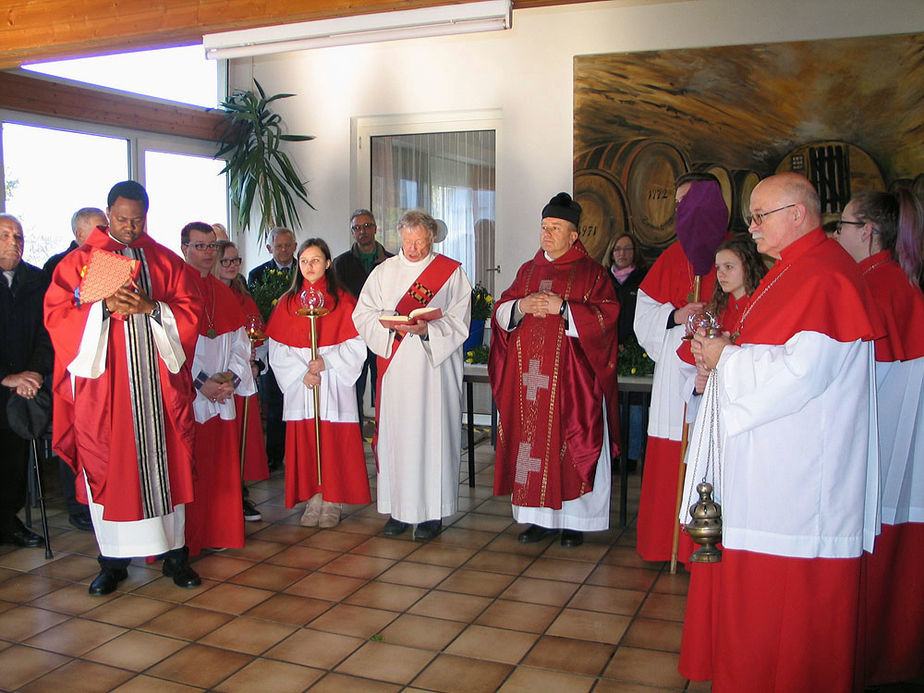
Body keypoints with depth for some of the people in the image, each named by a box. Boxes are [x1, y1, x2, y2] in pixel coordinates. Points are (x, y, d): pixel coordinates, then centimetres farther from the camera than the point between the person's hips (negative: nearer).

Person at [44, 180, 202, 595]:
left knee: (164, 462, 3)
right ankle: (113, 560, 11)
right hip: (101, 381, -1)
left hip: (158, 379, 1)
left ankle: (174, 553, 12)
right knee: (107, 467, 1)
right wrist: (104, 308, -16)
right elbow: (55, 315, -1)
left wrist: (150, 308, -12)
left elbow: (190, 312, 5)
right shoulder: (78, 261, 6)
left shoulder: (167, 262, 11)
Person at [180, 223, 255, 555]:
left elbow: (240, 341, 14)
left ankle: (218, 533, 19)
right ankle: (184, 540, 5)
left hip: (223, 394, 6)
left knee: (222, 468, 8)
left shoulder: (223, 293, 17)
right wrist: (202, 381, -16)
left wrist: (231, 375, -4)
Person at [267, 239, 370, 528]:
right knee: (304, 442, 1)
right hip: (299, 384, 2)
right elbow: (277, 348, 4)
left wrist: (327, 362, -15)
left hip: (334, 383, -2)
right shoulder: (287, 302, 10)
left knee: (333, 442, -2)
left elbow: (356, 345, -1)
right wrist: (302, 373, -10)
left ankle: (332, 504, 6)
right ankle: (312, 502, 10)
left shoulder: (343, 301, 4)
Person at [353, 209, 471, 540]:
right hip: (394, 368, 3)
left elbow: (459, 321, -3)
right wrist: (392, 325, -13)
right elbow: (363, 314, 5)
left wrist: (428, 329, -21)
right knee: (394, 434, 3)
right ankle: (398, 509, 13)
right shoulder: (384, 272, 13)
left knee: (432, 434, -2)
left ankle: (432, 511, 7)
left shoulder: (452, 273, 4)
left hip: (435, 367, -3)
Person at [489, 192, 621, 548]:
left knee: (571, 444, -2)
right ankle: (539, 517, 14)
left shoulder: (591, 272, 1)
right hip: (529, 375, 4)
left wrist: (561, 307, -17)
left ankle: (574, 520, 9)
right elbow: (501, 312, 13)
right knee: (531, 440, 4)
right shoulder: (527, 271, 16)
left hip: (570, 377, -4)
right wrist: (520, 307, -8)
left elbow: (606, 316, -10)